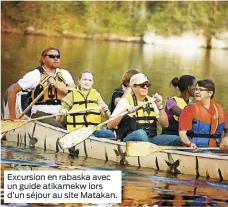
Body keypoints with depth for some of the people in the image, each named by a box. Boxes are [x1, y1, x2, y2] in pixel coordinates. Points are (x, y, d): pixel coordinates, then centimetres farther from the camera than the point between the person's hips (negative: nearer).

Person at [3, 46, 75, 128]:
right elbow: (12, 90, 2)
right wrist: (12, 116, 2)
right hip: (41, 114, -5)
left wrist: (57, 85, -13)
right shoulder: (35, 75, 3)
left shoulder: (64, 74, 14)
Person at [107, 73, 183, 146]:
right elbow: (110, 125, -4)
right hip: (130, 138, -5)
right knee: (140, 133, -40)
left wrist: (160, 107, -3)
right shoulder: (125, 101, 4)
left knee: (177, 140, -19)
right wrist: (124, 112, -19)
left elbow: (165, 124, 10)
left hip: (151, 138, 5)